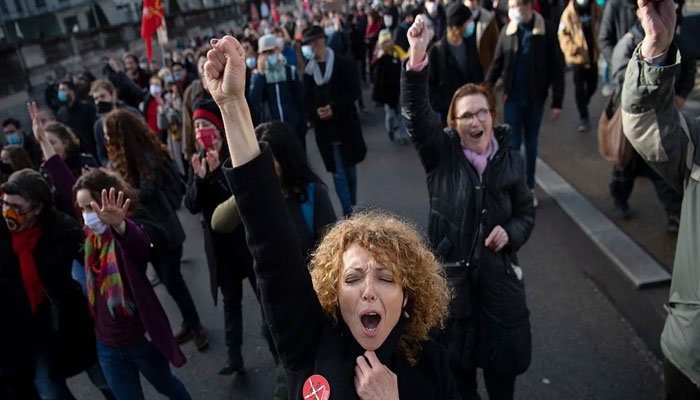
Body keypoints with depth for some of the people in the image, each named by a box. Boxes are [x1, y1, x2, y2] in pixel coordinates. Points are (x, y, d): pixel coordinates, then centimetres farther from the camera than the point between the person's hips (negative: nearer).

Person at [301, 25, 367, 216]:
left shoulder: (341, 64, -4)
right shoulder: (309, 71, 5)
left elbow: (354, 91, -7)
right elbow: (307, 100, 8)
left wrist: (335, 108, -17)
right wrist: (316, 111, -13)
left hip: (346, 125, -1)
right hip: (325, 128, 2)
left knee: (349, 168, 10)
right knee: (338, 172, 1)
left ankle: (352, 205, 29)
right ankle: (348, 212, 8)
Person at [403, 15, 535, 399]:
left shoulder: (511, 159, -2)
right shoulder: (441, 152, -8)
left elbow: (526, 212, 9)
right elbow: (416, 113, -26)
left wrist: (511, 232, -13)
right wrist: (418, 60, -41)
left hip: (499, 272, 2)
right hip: (451, 272, -1)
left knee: (503, 363, 17)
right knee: (457, 363, 17)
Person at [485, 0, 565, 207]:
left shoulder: (547, 31, -7)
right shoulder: (507, 31, -1)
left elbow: (556, 67, -5)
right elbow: (497, 64, 6)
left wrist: (557, 101, -7)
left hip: (535, 98, 0)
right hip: (512, 97, 1)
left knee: (531, 145, 13)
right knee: (512, 144, 0)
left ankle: (529, 188, 27)